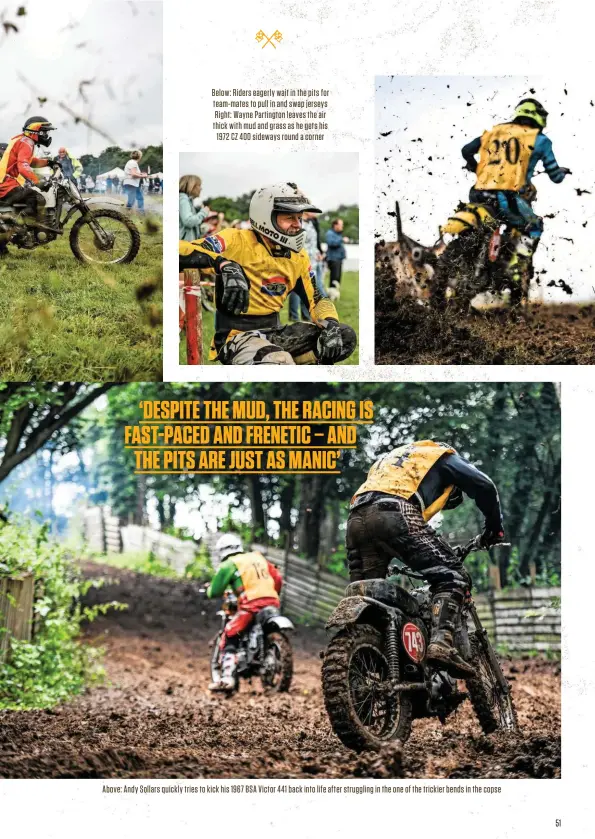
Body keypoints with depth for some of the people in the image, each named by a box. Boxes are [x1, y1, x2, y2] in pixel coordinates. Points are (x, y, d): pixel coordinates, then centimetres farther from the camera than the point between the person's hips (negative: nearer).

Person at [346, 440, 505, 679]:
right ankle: (441, 643, -27)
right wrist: (494, 525, 25)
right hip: (395, 513, -6)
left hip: (357, 516, 6)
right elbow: (483, 486, 11)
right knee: (451, 576, -5)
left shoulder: (390, 457, 44)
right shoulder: (442, 455, 26)